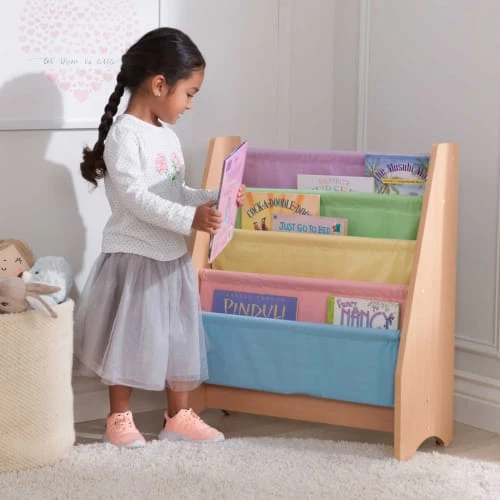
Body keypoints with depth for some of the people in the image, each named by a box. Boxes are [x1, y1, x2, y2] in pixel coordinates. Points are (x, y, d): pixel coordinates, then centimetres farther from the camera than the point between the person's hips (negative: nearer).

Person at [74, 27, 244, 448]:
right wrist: (189, 220, -29)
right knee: (130, 338, 2)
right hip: (134, 257, -8)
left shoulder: (167, 135, 11)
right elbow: (134, 197, -24)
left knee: (179, 338, 12)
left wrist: (214, 200, 1)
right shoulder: (124, 134, -16)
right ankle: (119, 419, 16)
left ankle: (179, 417, 24)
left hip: (172, 257, 8)